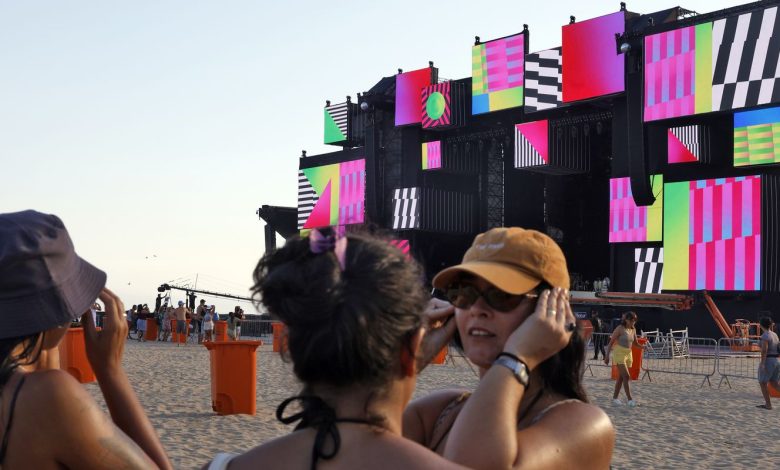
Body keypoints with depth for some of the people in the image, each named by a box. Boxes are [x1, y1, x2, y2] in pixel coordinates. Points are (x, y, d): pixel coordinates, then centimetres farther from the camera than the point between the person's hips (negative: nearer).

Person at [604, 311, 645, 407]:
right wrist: (607, 356, -13)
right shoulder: (620, 329, -11)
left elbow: (635, 343, 16)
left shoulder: (633, 329, 8)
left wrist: (643, 347, -5)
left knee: (621, 377, 11)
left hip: (628, 354, 7)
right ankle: (630, 399, -13)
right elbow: (611, 342, -9)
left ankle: (615, 397, 19)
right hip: (619, 353, -7)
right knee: (626, 376, -14)